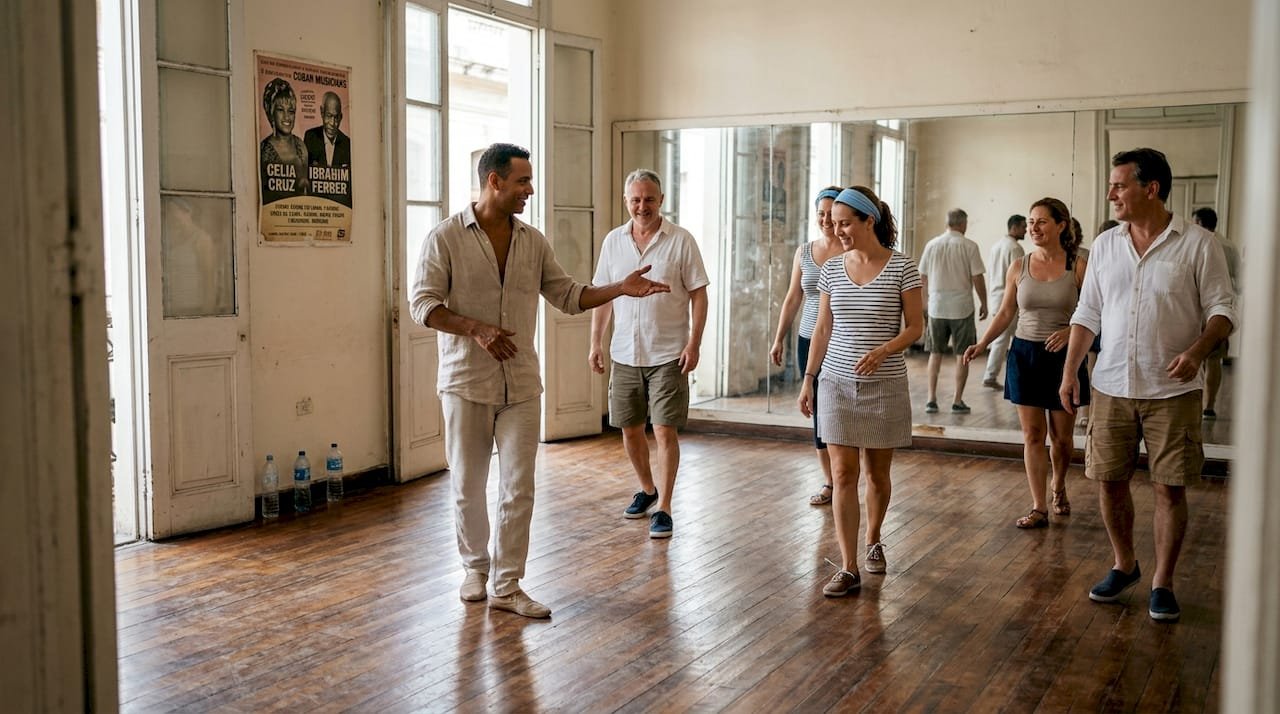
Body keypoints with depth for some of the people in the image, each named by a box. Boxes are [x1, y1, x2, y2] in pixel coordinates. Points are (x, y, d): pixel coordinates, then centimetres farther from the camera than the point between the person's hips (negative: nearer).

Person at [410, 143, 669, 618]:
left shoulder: (533, 241, 7)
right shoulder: (446, 237, -6)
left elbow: (568, 296, 11)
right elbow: (422, 304, -9)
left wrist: (621, 288, -1)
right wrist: (475, 329, -22)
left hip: (521, 385, 3)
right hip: (466, 382, -3)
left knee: (518, 488, 1)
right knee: (467, 486, 8)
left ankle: (507, 587, 10)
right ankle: (475, 566, 30)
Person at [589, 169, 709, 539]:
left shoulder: (681, 240, -5)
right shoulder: (613, 241, 6)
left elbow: (699, 295, -4)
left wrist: (694, 344, -12)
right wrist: (595, 343, 7)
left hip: (668, 354, -4)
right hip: (625, 353, 4)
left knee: (665, 431, -6)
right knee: (629, 428, 12)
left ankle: (664, 508, 2)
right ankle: (647, 489, 34)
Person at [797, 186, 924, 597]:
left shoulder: (901, 267, -6)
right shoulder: (831, 270, 5)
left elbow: (915, 328, -5)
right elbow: (822, 329, 10)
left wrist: (883, 350, -22)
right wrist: (808, 378, 6)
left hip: (885, 385, -2)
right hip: (837, 383, 2)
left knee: (877, 472, 11)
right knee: (843, 474, -3)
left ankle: (873, 542, 37)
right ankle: (848, 569, 0)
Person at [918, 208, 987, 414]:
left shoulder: (932, 245, 2)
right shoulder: (969, 246, -7)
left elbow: (923, 277, 7)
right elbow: (977, 278, -7)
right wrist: (983, 304, 5)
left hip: (937, 307, 3)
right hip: (962, 308, -3)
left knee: (935, 353, 12)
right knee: (962, 355, 7)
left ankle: (932, 399, 10)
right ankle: (958, 401, 8)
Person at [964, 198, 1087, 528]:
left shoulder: (1078, 268, -5)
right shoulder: (1018, 268, 2)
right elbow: (1005, 313, 8)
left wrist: (1070, 331, -22)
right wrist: (981, 344, -4)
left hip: (1063, 356, -2)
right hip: (1025, 354, 2)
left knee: (1061, 436, 8)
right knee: (1032, 434, 3)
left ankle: (1059, 487, 37)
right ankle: (1039, 508, 9)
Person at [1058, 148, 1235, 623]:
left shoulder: (1198, 244, -6)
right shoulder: (1105, 245, 6)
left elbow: (1222, 310, -5)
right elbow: (1087, 314, 10)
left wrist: (1197, 351, -24)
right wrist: (1070, 371, 3)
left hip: (1172, 391, -4)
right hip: (1112, 388, 4)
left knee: (1170, 489, 3)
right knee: (1109, 481, 9)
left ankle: (1162, 583, 17)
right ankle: (1123, 565, 30)